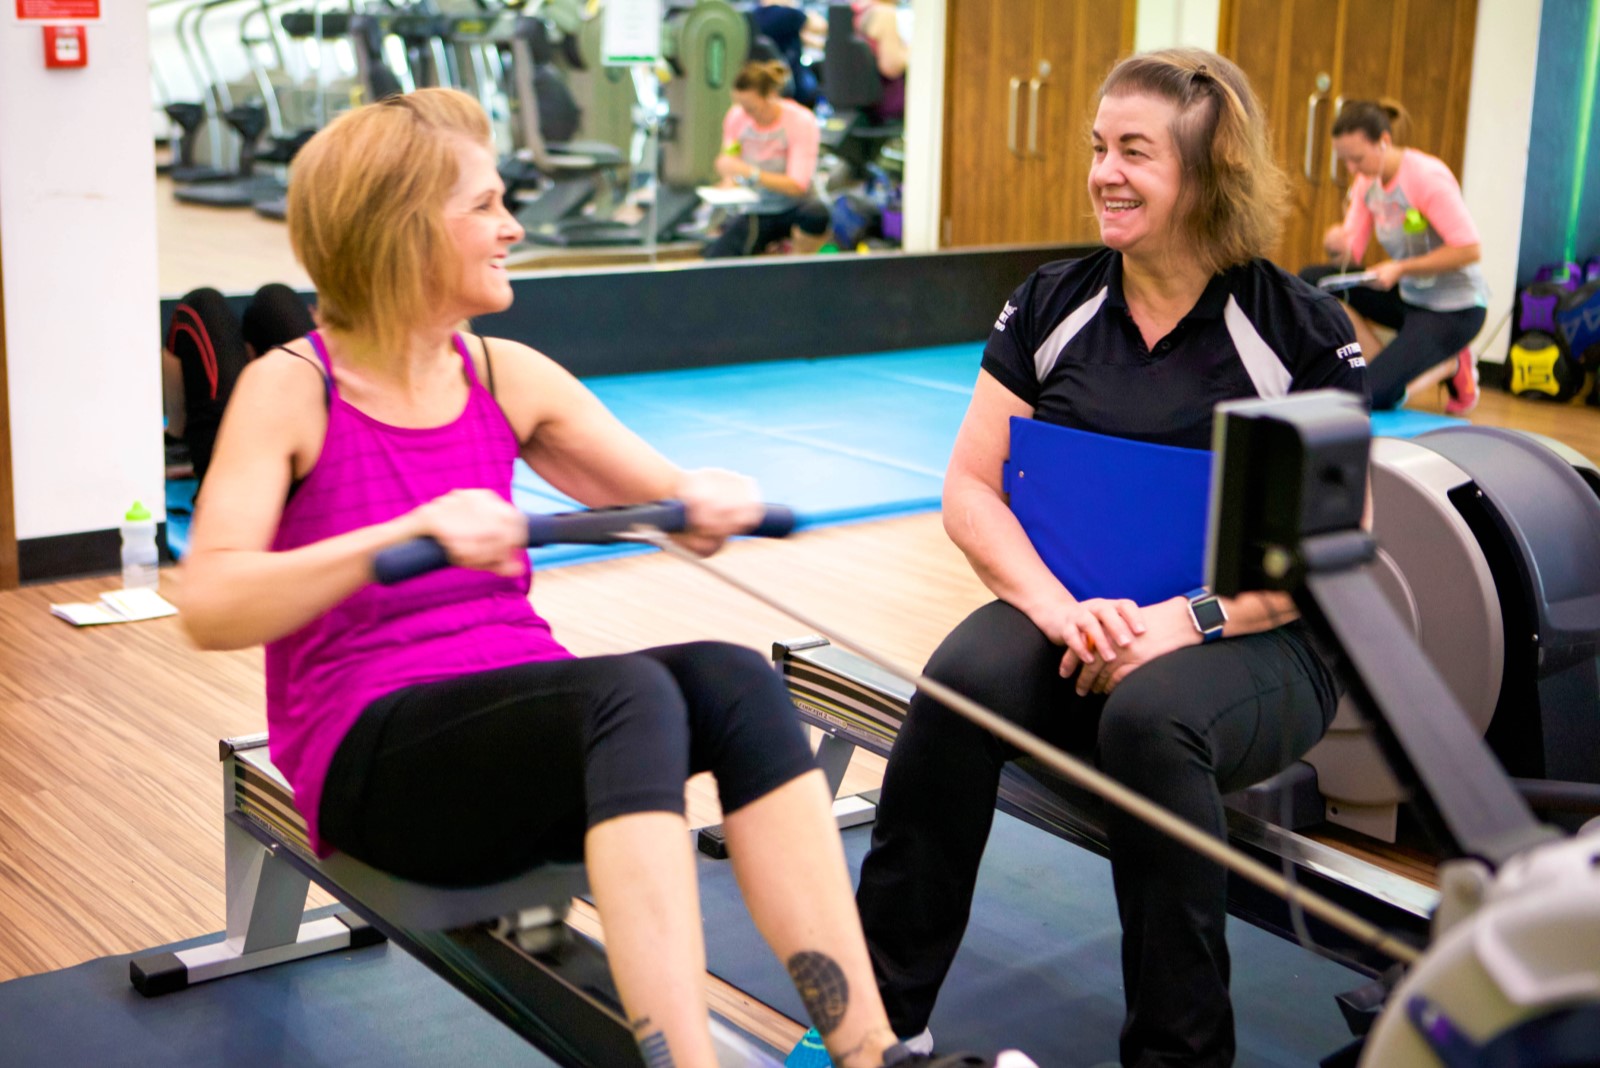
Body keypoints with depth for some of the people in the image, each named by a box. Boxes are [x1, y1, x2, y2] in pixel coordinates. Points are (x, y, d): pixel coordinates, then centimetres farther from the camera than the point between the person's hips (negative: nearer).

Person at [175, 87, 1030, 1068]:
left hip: (525, 720, 5)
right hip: (375, 757, -5)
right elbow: (209, 608, -20)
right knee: (630, 691, -34)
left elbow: (674, 493, 13)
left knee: (735, 679, -26)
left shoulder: (507, 375, 9)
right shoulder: (292, 389, -7)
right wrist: (413, 531, -33)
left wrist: (716, 501, -13)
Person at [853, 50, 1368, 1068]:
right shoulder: (1053, 305, 6)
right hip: (1074, 619, 3)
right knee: (963, 677, -29)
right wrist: (1058, 606, -17)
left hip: (1253, 641, -2)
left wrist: (1184, 619, -21)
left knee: (1149, 718, -36)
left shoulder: (1301, 330, -3)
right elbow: (971, 489, 2)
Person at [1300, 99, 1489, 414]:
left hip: (1454, 308, -8)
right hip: (1407, 296, 8)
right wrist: (1339, 247, -24)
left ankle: (1450, 367, 7)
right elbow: (1352, 252, 0)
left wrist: (1401, 268, -26)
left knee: (1373, 394, -22)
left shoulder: (1427, 177, -22)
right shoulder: (1366, 181, 0)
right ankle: (1388, 367, -1)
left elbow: (1468, 249, -23)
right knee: (1311, 280, -8)